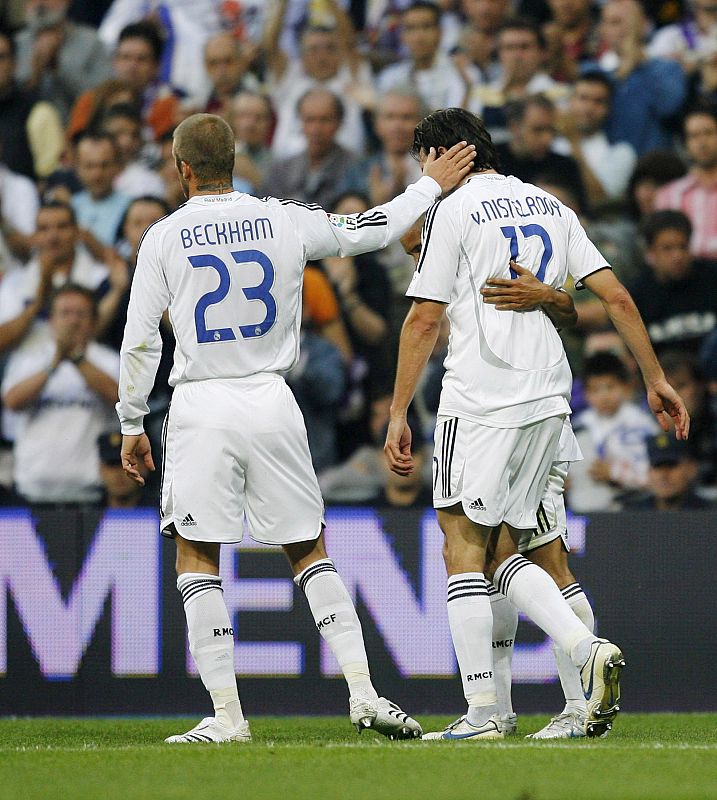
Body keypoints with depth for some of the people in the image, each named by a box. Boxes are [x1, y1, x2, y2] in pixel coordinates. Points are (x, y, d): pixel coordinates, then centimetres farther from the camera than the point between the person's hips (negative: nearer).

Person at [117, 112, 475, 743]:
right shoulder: (285, 221, 3)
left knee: (197, 557, 5)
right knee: (310, 550, 13)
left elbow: (140, 341, -1)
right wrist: (431, 186, 29)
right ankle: (363, 691, 2)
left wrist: (131, 423, 9)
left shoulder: (164, 238, -2)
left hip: (201, 407, -2)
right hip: (271, 402, 2)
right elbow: (369, 231, 15)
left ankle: (226, 715, -3)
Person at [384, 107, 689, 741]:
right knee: (505, 552, 13)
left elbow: (424, 320, -8)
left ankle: (481, 712, -8)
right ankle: (588, 649, -8)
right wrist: (656, 379, 16)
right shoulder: (550, 207, 15)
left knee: (464, 550, -2)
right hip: (549, 399, 7)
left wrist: (398, 415, -6)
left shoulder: (451, 212, -4)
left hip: (480, 399, -7)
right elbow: (616, 296, 11)